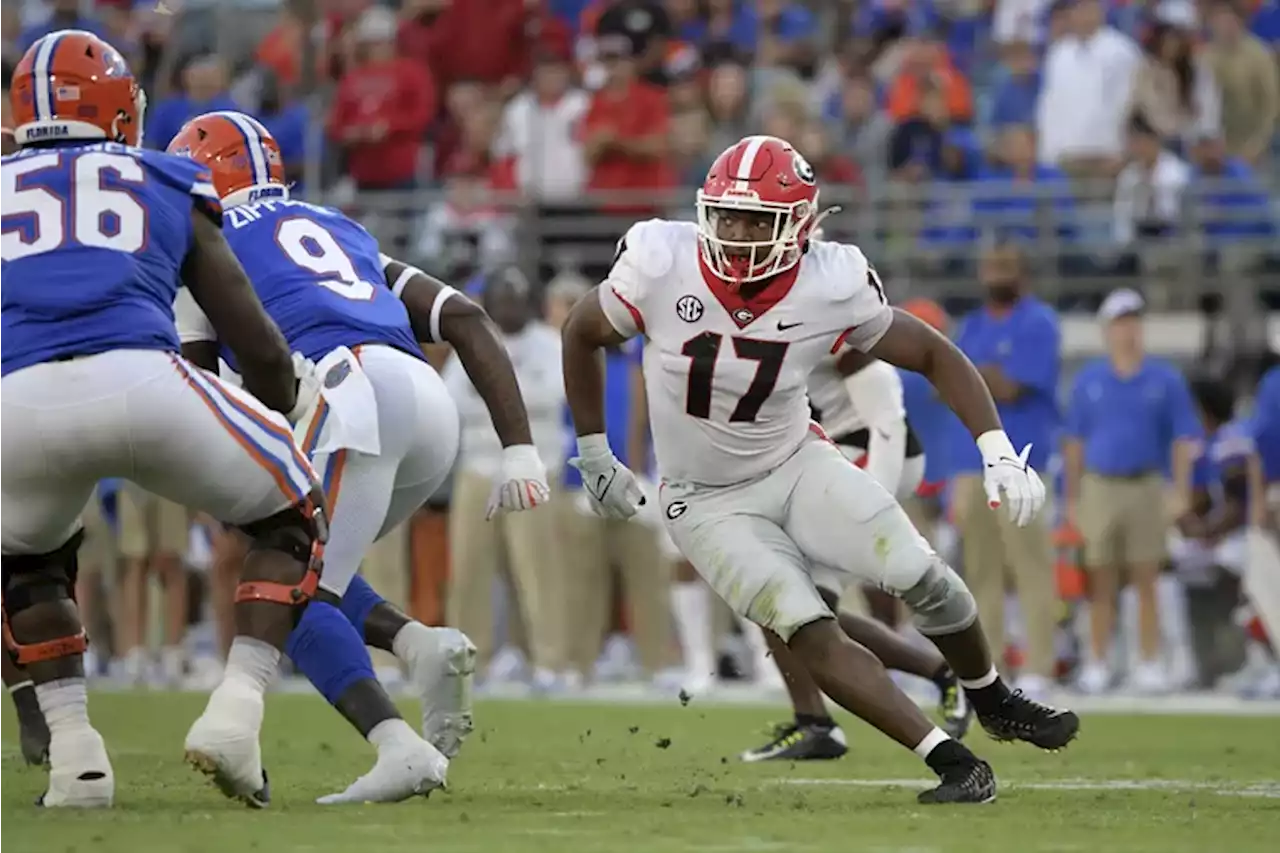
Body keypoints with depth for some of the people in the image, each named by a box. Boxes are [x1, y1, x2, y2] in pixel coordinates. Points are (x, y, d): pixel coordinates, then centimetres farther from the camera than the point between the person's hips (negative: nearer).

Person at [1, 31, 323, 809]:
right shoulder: (167, 189, 27)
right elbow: (262, 350, 25)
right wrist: (288, 406, 46)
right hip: (140, 382, -1)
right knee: (293, 520, 24)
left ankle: (74, 752, 19)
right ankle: (235, 714, 7)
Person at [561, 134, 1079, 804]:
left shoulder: (831, 286, -19)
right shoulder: (660, 266, -22)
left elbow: (935, 355, -5)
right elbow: (581, 335, -2)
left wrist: (997, 450, -17)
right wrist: (593, 454, 3)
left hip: (795, 464, 1)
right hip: (708, 502, -1)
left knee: (922, 578, -12)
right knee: (811, 635, -18)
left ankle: (994, 703, 19)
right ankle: (953, 763, -14)